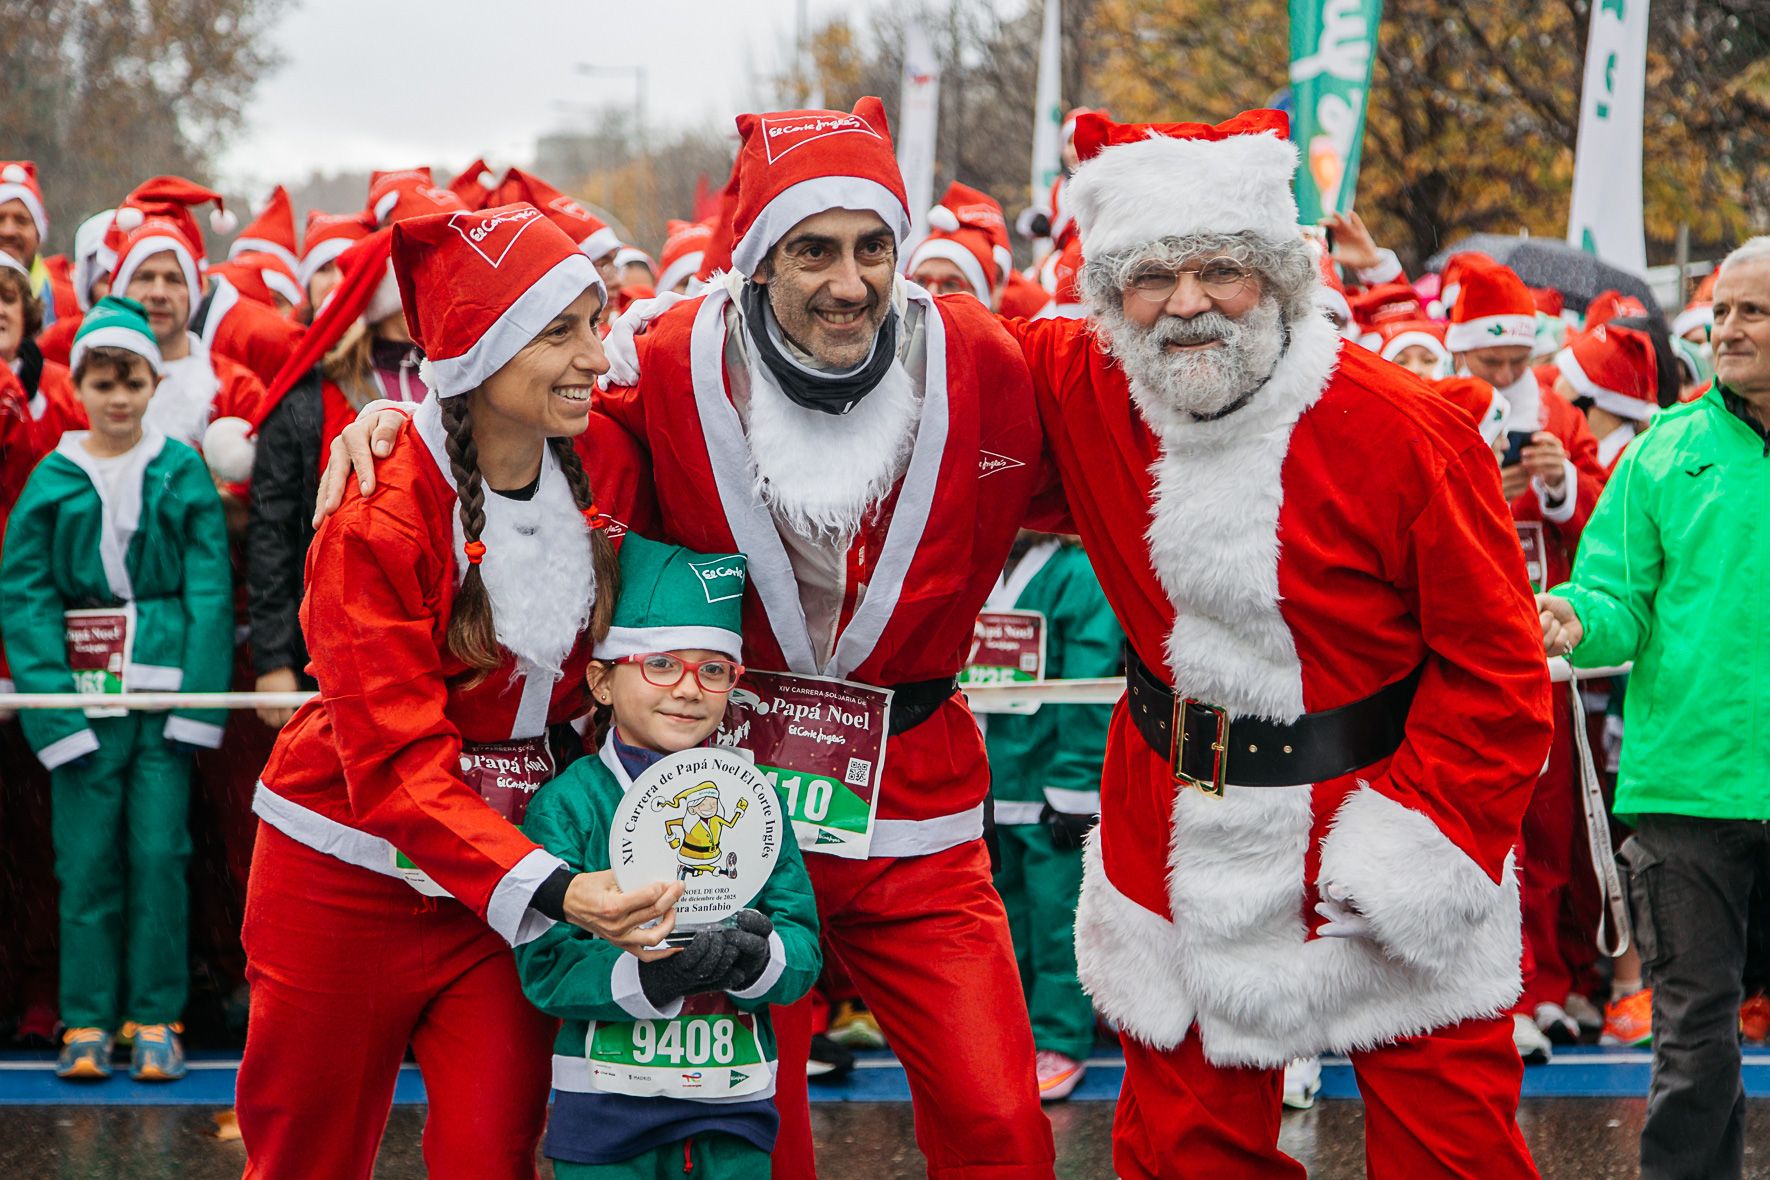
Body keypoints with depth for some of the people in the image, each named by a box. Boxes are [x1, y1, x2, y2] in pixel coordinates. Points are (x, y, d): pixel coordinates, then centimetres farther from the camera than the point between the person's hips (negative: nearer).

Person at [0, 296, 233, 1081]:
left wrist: (199, 695, -9)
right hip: (82, 692, 0)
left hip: (166, 685, 0)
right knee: (86, 858, 0)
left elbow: (211, 589, 1)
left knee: (159, 854, -1)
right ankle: (87, 1022, 8)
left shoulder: (184, 474, 4)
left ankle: (155, 1019, 8)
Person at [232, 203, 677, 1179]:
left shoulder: (607, 469, -5)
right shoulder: (377, 523, -21)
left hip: (515, 870, 4)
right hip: (352, 876, -3)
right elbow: (394, 760, -25)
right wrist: (545, 889, -38)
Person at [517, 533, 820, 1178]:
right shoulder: (567, 803, -4)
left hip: (735, 1104, 3)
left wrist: (757, 958, -22)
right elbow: (546, 965, -11)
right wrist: (646, 976, -27)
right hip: (606, 1107, -3)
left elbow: (803, 947, 0)